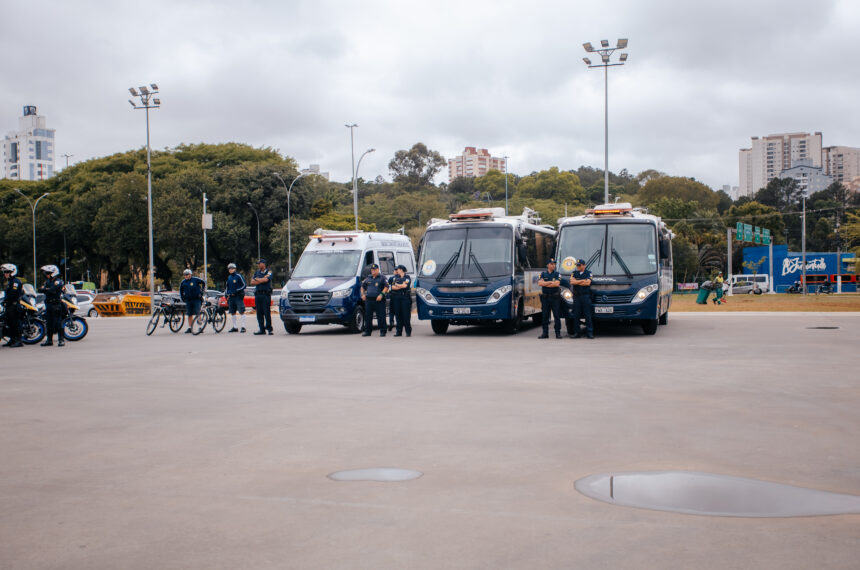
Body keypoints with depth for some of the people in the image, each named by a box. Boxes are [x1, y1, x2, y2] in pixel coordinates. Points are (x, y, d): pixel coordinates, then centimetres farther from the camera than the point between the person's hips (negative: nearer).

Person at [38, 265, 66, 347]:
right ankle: (49, 340, 18)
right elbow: (40, 289, 5)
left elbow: (52, 290, -21)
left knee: (58, 323, -8)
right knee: (49, 323, 11)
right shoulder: (47, 281, 16)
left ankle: (61, 340, -5)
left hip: (56, 305, -8)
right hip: (48, 305, 8)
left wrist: (44, 289, -7)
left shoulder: (58, 282, -7)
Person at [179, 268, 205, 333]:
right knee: (190, 314, 5)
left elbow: (203, 283, 8)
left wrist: (202, 291, 2)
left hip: (197, 299, -4)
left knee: (197, 313, -10)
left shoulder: (195, 279, -6)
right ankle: (189, 328, 11)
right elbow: (181, 290, 22)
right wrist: (182, 298, 15)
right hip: (188, 300, 4)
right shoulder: (183, 282, 5)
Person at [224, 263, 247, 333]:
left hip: (238, 296, -7)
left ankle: (243, 327, -9)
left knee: (241, 311, -10)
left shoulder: (238, 276, -6)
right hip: (231, 296, 7)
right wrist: (226, 293, 14)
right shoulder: (229, 277, 15)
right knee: (232, 312, 10)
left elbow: (244, 285, -6)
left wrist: (237, 291, -14)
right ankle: (234, 327, 18)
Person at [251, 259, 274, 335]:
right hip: (258, 294, 6)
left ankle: (269, 329, -4)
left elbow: (265, 280, -16)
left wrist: (257, 279, 0)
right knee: (259, 313, 4)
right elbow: (252, 282, 7)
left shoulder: (268, 272, 2)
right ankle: (262, 329, 8)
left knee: (267, 312, -9)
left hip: (265, 294, -5)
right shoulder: (257, 272, 17)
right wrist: (261, 280, -4)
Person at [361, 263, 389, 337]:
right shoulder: (368, 278, 17)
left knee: (381, 316, -4)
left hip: (379, 300, -4)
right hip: (368, 299, 4)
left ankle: (382, 331, 1)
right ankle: (367, 331, 12)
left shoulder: (382, 278, 3)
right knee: (368, 316, 5)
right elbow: (362, 286, 27)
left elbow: (386, 287, -7)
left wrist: (381, 294, -17)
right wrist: (363, 294, 12)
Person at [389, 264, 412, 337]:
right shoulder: (395, 278, 15)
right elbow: (392, 287, 3)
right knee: (398, 315, 3)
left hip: (405, 297, -4)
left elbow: (405, 285, -12)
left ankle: (408, 332, -1)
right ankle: (399, 331, 9)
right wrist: (401, 286, -7)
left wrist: (397, 285, 0)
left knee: (406, 315, -6)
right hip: (396, 298, 4)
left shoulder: (407, 278, 4)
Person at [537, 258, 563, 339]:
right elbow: (540, 283, -6)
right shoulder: (543, 274, 10)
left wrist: (545, 284, -8)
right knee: (544, 316, 3)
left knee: (557, 315, -3)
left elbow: (557, 284, -13)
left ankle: (558, 333, 1)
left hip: (555, 297, -2)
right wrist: (551, 282, -11)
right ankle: (545, 333, 10)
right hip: (545, 297, 2)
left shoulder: (557, 274, 3)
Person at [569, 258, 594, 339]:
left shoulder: (588, 273, 5)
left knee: (588, 315, -4)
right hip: (576, 296, 3)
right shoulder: (574, 273, 13)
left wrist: (577, 282, -5)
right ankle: (576, 333, 7)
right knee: (576, 315, 2)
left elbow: (588, 283, -10)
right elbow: (572, 282, -4)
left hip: (586, 296, -3)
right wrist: (583, 281, -6)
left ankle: (589, 332, -2)